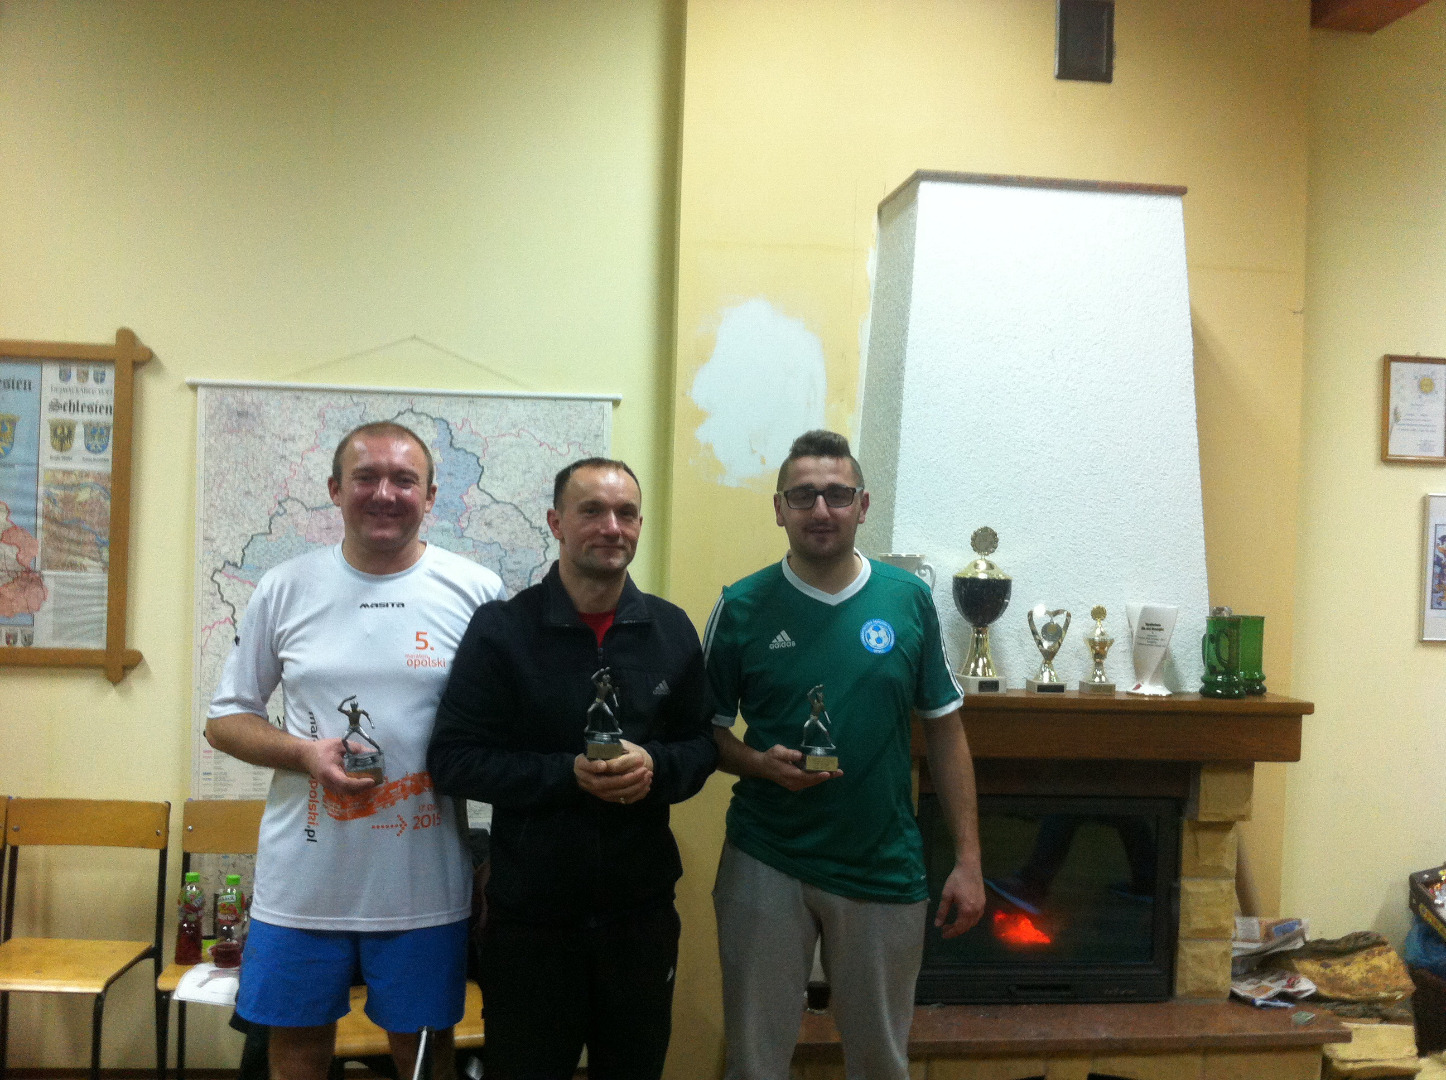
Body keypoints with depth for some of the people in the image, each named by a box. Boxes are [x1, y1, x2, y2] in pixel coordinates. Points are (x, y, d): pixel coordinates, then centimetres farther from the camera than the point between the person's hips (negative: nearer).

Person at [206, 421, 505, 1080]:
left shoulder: (477, 592, -3)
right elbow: (225, 719, 7)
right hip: (302, 880, 2)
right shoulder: (284, 590, 1)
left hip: (425, 884, -1)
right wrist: (305, 754, -12)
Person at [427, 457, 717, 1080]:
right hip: (529, 917, -3)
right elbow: (453, 759, -11)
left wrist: (656, 767, -16)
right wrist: (568, 774, -22)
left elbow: (701, 744, 6)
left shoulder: (671, 630, 2)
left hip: (642, 910, 3)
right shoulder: (501, 629, -8)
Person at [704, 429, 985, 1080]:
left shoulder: (909, 599, -1)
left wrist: (969, 860, 0)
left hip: (884, 871, 1)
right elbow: (707, 731, 4)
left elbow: (945, 731, 4)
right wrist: (762, 763, -17)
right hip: (766, 865, -1)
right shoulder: (742, 608, -4)